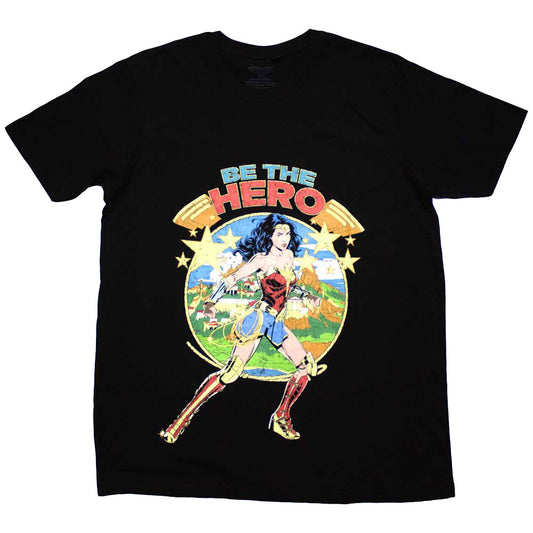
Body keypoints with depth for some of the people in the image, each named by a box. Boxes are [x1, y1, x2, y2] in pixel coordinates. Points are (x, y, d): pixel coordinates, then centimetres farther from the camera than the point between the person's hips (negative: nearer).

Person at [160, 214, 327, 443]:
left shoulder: (288, 255, 12)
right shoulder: (262, 259, -8)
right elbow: (230, 279, -10)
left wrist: (307, 295, 16)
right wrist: (211, 302, -22)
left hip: (277, 323, 8)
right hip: (259, 317, -8)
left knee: (308, 366, 5)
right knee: (231, 370, -18)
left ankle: (281, 419, 15)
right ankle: (182, 419, -13)